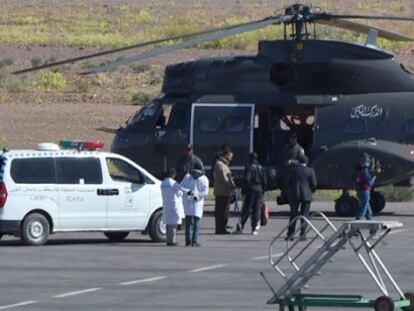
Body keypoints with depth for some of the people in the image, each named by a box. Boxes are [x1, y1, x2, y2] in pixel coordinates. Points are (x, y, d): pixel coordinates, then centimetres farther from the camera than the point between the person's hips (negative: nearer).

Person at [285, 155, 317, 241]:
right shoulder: (310, 171, -4)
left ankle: (290, 234, 5)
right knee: (304, 215, 5)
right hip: (306, 195, -1)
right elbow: (314, 184, -4)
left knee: (293, 215, 9)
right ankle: (303, 235, 0)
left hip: (294, 195, 1)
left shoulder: (292, 169, -1)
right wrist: (311, 191, 14)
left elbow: (287, 182, -1)